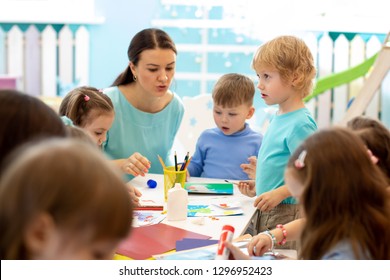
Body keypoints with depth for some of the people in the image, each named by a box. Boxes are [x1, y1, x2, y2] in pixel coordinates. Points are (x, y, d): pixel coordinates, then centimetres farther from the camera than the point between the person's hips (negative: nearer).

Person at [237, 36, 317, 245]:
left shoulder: (301, 124, -18)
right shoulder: (278, 118, 11)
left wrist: (279, 193, -25)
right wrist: (259, 186, 17)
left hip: (287, 215, -9)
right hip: (266, 212, 9)